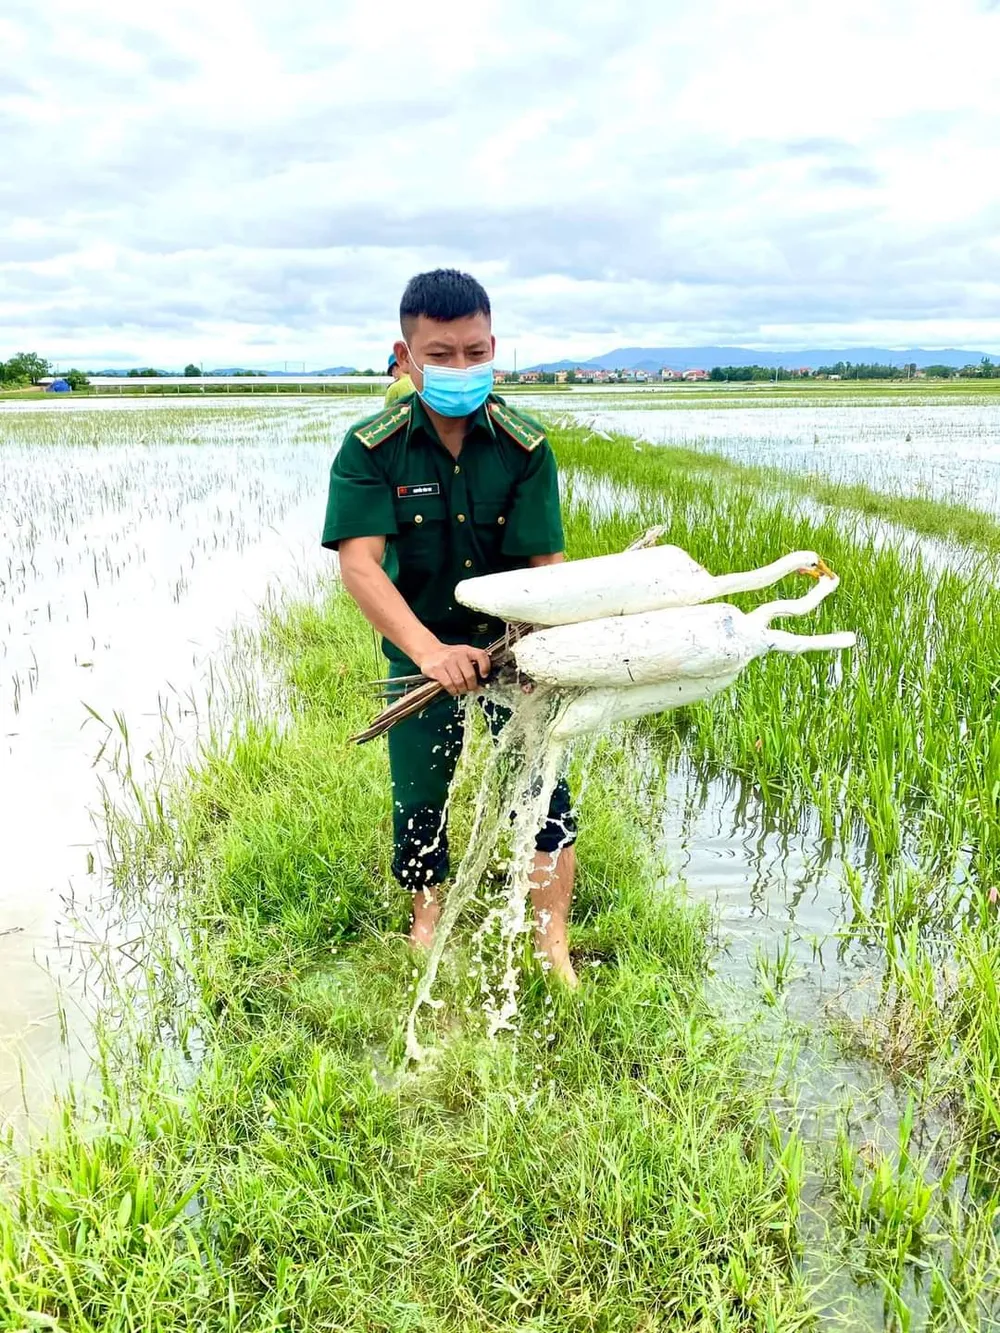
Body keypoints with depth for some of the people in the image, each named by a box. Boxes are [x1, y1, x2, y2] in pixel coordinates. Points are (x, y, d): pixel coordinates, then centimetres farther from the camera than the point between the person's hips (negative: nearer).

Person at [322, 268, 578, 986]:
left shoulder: (525, 446, -14)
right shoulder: (372, 449, -17)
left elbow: (543, 565, -18)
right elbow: (359, 564, -27)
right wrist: (428, 650, -43)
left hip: (512, 635, 0)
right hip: (419, 642, 0)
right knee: (419, 789, 8)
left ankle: (554, 940, 11)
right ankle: (428, 918, 36)